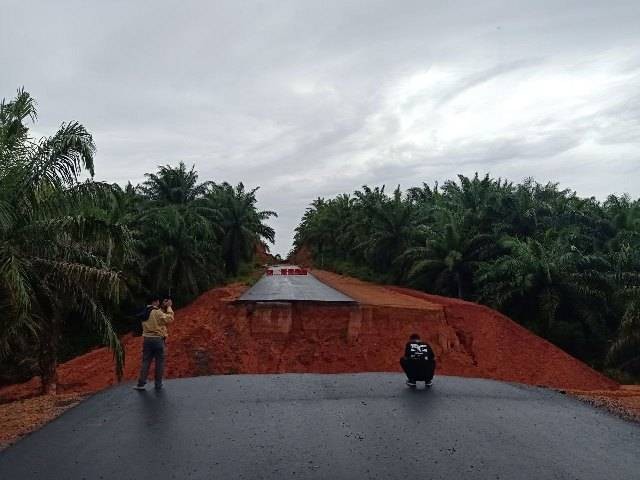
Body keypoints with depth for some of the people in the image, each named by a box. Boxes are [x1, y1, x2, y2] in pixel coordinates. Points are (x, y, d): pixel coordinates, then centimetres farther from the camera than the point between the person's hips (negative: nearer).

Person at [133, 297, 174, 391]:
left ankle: (141, 383, 7)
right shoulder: (159, 313, -13)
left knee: (146, 361, 9)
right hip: (158, 339, -6)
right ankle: (158, 384, 9)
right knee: (159, 362, 4)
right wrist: (169, 308, -10)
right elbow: (169, 319, -17)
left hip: (146, 339, 6)